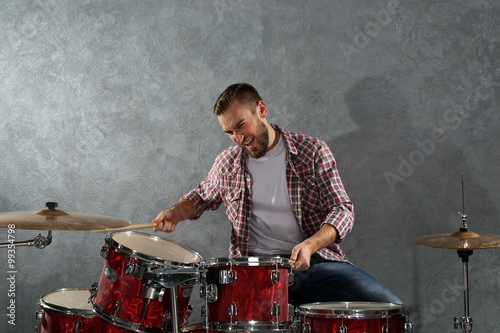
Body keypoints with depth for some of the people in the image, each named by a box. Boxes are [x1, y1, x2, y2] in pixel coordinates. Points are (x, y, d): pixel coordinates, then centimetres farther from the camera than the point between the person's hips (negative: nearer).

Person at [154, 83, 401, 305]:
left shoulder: (312, 152, 2)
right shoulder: (227, 164, 9)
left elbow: (342, 210, -2)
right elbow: (202, 196, 29)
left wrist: (310, 245, -20)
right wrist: (176, 212, 7)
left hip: (314, 260, 0)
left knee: (389, 308, -16)